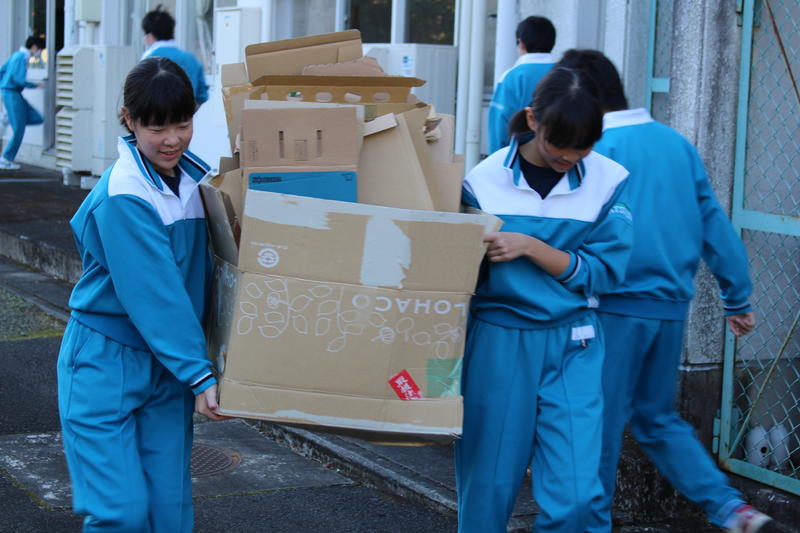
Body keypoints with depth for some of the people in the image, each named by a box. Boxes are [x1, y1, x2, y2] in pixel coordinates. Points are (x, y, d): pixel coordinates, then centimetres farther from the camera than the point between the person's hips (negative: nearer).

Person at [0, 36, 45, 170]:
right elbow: (19, 80, -23)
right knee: (18, 130, -5)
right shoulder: (22, 58, -15)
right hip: (12, 94, -9)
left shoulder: (16, 55, 14)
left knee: (37, 119, 5)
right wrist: (36, 85, -9)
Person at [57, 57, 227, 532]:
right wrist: (198, 374, -22)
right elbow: (153, 295, -22)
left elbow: (206, 270, 13)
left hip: (167, 365, 6)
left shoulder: (197, 175, 2)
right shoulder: (123, 197, -19)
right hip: (106, 362, -6)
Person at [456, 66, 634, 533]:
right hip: (498, 342, 0)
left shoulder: (609, 182, -2)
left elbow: (603, 271, -4)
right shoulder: (485, 181, -5)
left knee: (574, 494, -6)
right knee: (489, 485, 7)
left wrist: (530, 247, -15)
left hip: (573, 346, 1)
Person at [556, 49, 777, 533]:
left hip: (617, 307, -7)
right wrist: (739, 298, 15)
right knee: (659, 419, 19)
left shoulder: (596, 150, -12)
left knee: (600, 424, 7)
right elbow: (714, 223, 10)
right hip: (673, 307, 7)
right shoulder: (676, 142, 8)